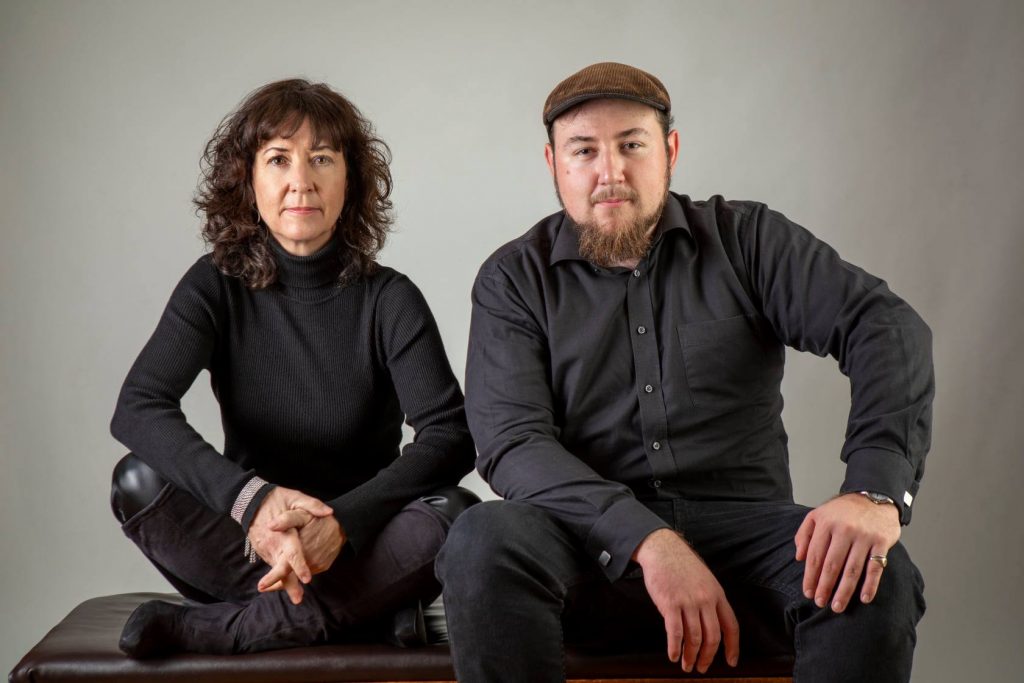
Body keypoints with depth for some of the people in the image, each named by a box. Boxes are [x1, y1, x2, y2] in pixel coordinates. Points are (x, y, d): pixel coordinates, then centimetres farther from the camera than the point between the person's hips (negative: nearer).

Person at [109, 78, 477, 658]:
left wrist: (341, 521, -32)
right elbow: (137, 409, -17)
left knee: (453, 513, -30)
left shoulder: (388, 299, -6)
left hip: (361, 548, 0)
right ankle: (362, 610, -22)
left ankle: (207, 628, -21)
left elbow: (451, 438, -16)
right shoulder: (216, 288, -3)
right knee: (139, 481, -24)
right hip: (249, 541, 0)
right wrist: (250, 500, -34)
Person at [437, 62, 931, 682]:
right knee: (483, 540, -32)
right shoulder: (514, 280, 5)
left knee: (875, 576, -29)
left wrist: (877, 490, -26)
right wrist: (648, 540, -25)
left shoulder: (747, 240, 7)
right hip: (594, 543, 0)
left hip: (739, 523, 1)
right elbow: (512, 442, -8)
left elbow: (886, 325, -6)